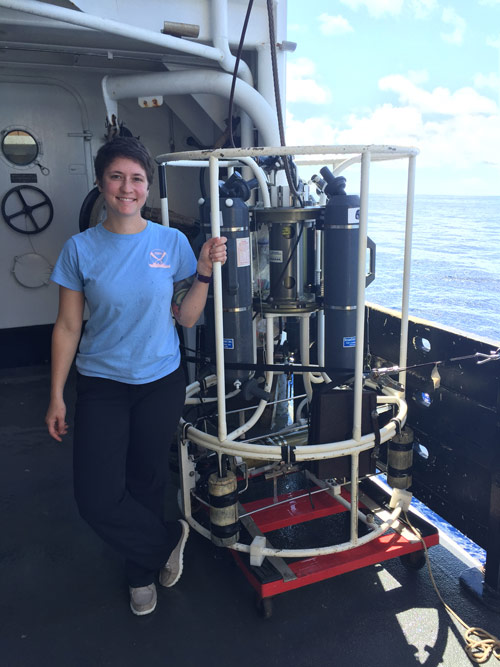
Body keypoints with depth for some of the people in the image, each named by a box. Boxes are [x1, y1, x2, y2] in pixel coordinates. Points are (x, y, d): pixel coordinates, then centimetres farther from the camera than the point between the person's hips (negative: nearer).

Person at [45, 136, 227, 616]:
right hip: (101, 385, 0)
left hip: (160, 382, 1)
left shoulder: (172, 242, -3)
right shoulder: (81, 249, -5)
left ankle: (142, 573, 42)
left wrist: (204, 272, -14)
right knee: (97, 499, -6)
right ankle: (168, 541, 24)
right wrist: (56, 396, 0)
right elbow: (67, 327, -1)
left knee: (147, 482, 14)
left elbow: (187, 318, 0)